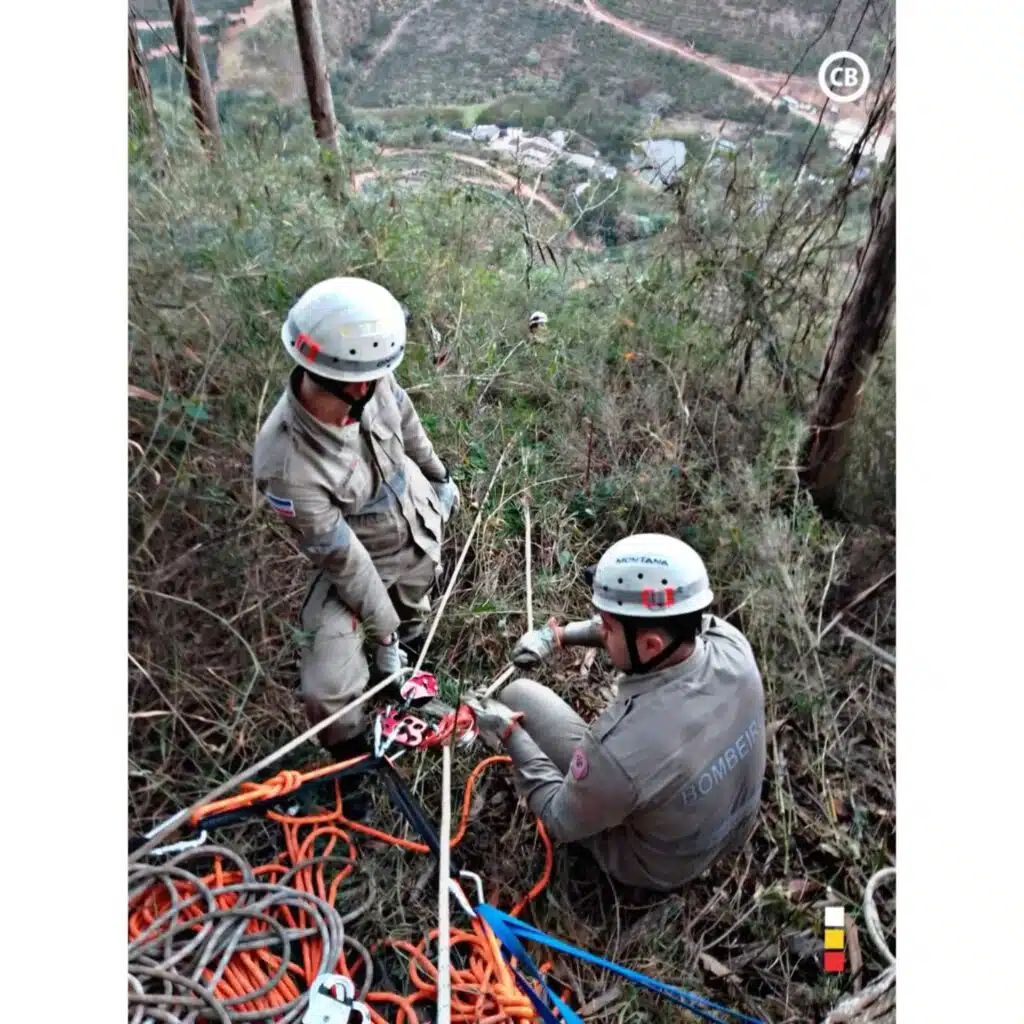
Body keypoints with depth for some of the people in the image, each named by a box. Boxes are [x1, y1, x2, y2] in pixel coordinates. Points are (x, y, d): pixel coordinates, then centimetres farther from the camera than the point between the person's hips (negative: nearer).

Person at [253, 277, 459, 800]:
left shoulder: (375, 382, -26)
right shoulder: (288, 466, -40)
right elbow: (344, 560, -28)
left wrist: (439, 473, 17)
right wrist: (381, 631, -15)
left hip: (421, 529, 5)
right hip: (360, 564, -5)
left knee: (412, 625, 30)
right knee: (326, 692, -11)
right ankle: (355, 767, 22)